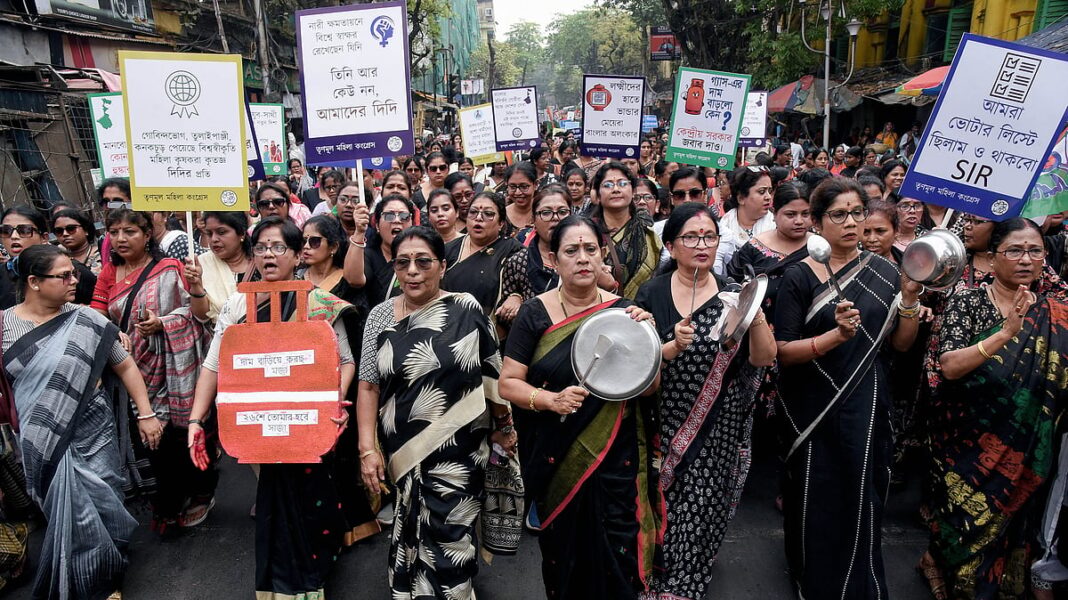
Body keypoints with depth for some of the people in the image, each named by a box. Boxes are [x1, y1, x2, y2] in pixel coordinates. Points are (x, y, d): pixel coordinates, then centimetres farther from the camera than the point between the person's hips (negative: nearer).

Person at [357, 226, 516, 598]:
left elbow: (492, 373, 3)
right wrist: (368, 449, -3)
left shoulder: (466, 309, -5)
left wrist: (503, 425, 9)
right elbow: (368, 387, 3)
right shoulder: (380, 316, 2)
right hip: (402, 452, 3)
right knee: (409, 540, 15)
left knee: (448, 547, 1)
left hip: (458, 450, -2)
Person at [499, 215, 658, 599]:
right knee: (561, 556, 15)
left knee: (618, 564, 5)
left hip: (616, 461, 1)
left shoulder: (623, 311, -2)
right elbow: (508, 383, -5)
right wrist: (551, 399, -22)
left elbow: (649, 389, -2)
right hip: (555, 461, 0)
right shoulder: (535, 314, -6)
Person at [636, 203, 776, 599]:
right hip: (666, 425, 0)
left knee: (702, 508, 1)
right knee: (667, 509, 6)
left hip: (719, 429, 1)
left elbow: (763, 359, -5)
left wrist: (756, 316, -22)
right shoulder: (652, 294, -3)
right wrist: (673, 347, -25)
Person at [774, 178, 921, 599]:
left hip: (867, 406, 3)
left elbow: (902, 344, 6)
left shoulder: (883, 271, 3)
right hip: (814, 408, -3)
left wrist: (909, 296, -8)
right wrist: (837, 334, -27)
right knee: (817, 502, 8)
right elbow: (784, 352, -13)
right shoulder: (799, 277, -9)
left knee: (863, 502, 10)